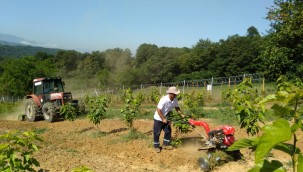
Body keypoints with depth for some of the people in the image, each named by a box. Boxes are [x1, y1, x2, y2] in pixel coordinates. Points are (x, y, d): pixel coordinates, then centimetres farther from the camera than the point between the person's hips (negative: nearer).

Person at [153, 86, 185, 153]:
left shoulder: (175, 100, -11)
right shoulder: (164, 100, -32)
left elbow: (177, 107, 6)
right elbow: (158, 110, -29)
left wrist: (181, 114, -4)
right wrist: (163, 119, -26)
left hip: (166, 118, 7)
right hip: (158, 118, -7)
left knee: (168, 131, 10)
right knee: (157, 133, 2)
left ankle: (166, 144, 26)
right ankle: (156, 146, 17)